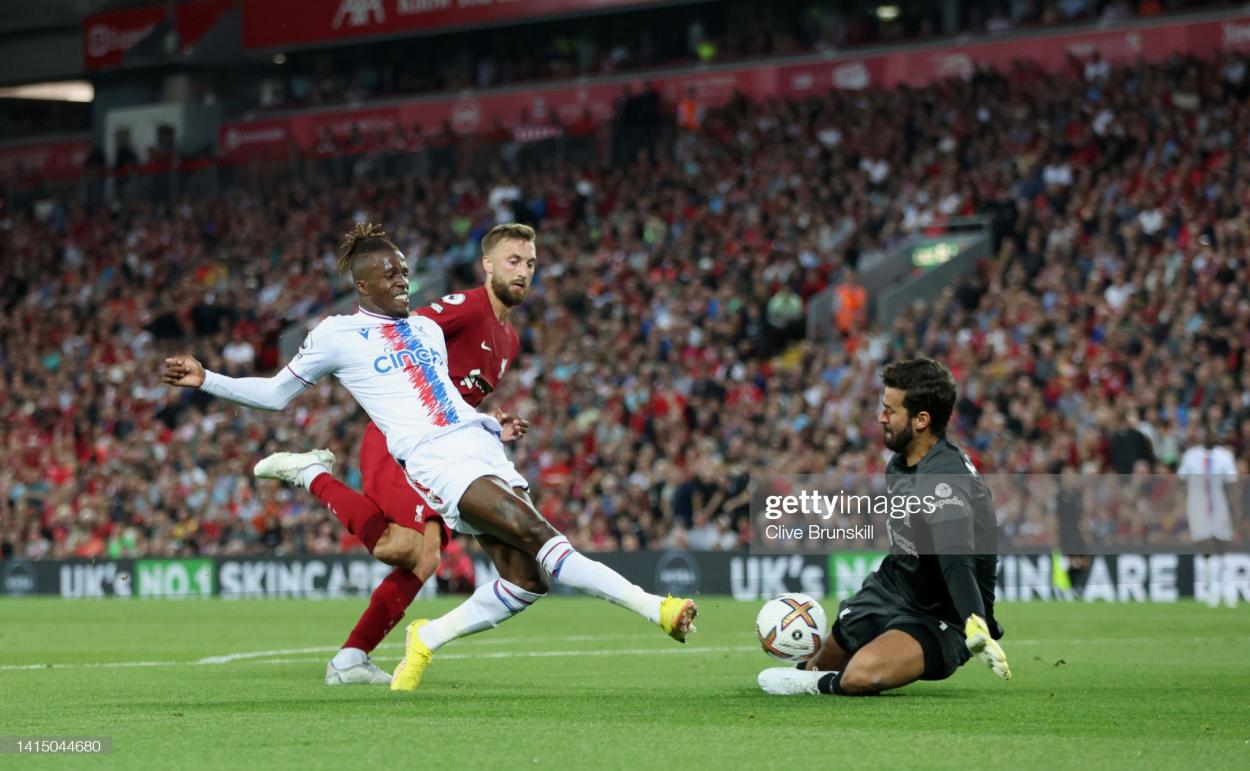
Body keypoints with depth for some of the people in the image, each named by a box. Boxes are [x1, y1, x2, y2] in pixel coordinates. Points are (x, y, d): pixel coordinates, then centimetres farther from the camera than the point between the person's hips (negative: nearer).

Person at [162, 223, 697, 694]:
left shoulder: (428, 329, 24)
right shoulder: (337, 334, 9)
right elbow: (277, 394, 19)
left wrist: (496, 423, 26)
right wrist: (206, 380, 10)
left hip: (482, 446, 7)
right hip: (434, 460, -7)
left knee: (525, 579, -9)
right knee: (537, 535, -24)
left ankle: (428, 639, 11)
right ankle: (652, 607, -28)